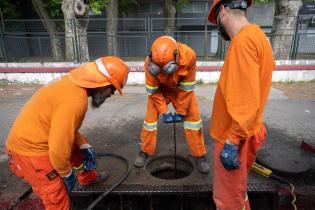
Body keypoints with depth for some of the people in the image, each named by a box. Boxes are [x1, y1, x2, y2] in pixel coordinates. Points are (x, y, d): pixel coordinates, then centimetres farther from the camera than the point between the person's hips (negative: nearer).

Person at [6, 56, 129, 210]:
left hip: (41, 140, 9)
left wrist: (85, 146, 8)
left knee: (84, 153, 25)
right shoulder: (74, 99, -33)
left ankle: (88, 178, 53)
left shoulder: (75, 85, -1)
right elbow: (58, 149, -29)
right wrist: (67, 174, -11)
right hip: (30, 150, -9)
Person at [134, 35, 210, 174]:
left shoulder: (189, 56, -34)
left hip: (182, 90, 0)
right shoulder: (150, 63, -33)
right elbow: (153, 91, -19)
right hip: (159, 90, 0)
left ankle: (200, 155, 10)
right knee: (150, 119, -5)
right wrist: (164, 111, -20)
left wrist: (181, 111, -17)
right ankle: (145, 152, 15)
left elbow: (187, 88, -23)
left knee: (193, 118, -6)